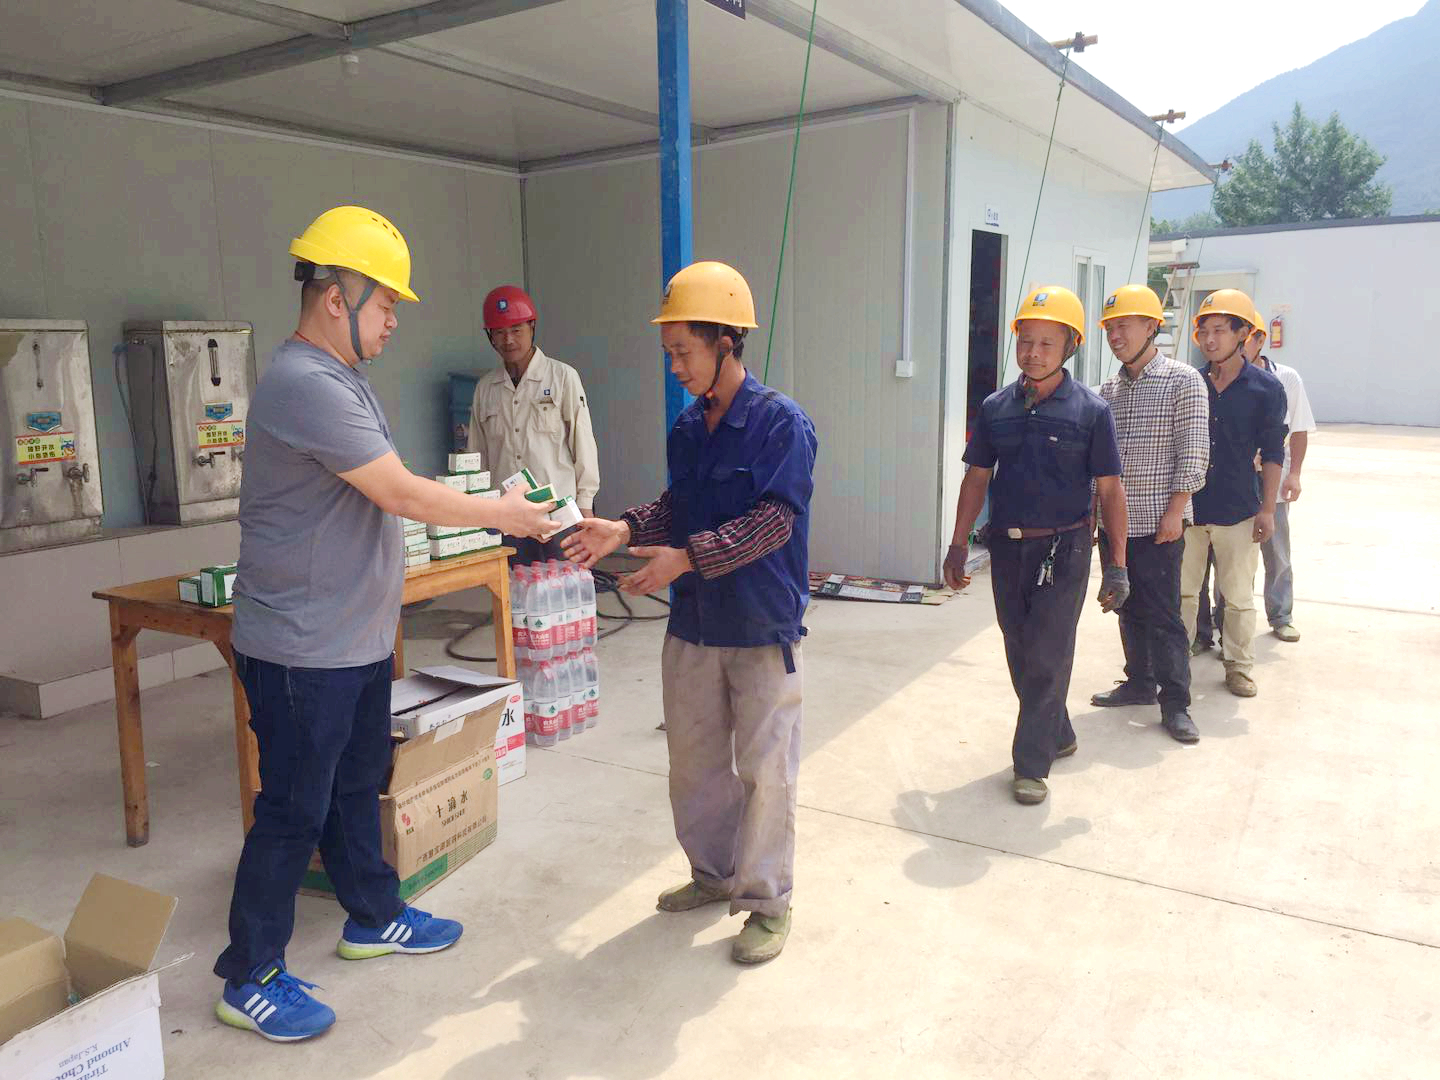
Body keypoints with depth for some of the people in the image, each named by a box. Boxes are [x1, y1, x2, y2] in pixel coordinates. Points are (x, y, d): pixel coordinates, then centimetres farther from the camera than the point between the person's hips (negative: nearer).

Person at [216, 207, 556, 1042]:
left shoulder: (344, 379, 12)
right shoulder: (304, 385, -22)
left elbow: (386, 497, 13)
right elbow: (403, 494, -23)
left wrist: (495, 508, 6)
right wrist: (502, 513, -11)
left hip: (357, 639, 10)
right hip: (303, 649, -10)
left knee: (357, 785, 22)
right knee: (294, 810, 4)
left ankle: (374, 918, 39)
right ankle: (251, 979, 22)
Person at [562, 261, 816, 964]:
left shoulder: (783, 423, -14)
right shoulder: (686, 428, 8)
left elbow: (773, 520, -20)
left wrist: (686, 557, -25)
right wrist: (624, 531, -6)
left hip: (763, 629, -7)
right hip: (693, 624, 7)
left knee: (764, 768, 4)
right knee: (692, 759, 17)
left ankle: (767, 901, 20)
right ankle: (715, 873, 37)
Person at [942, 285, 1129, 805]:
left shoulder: (1091, 410, -6)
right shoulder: (996, 408, 4)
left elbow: (1109, 489, -4)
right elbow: (976, 478, 10)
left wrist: (1117, 565, -7)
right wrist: (958, 546, 7)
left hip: (1064, 548, -4)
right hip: (1007, 547, 4)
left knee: (1047, 658, -2)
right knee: (1020, 655, 13)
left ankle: (1032, 764, 10)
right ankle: (1057, 735, 34)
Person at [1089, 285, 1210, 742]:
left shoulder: (1182, 380, -6)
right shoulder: (1108, 389, 11)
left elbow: (1193, 453, -10)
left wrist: (1174, 512, -15)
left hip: (1157, 523, -6)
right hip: (1113, 521, 6)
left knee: (1162, 616, -3)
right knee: (1129, 610, 14)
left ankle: (1175, 705, 6)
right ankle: (1139, 683, 28)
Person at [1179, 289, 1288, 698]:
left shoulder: (1266, 388, -3)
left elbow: (1272, 453, -2)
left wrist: (1267, 509, -5)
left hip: (1238, 510, -2)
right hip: (1188, 507, 2)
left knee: (1239, 595, 8)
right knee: (1182, 590, 9)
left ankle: (1239, 666, 21)